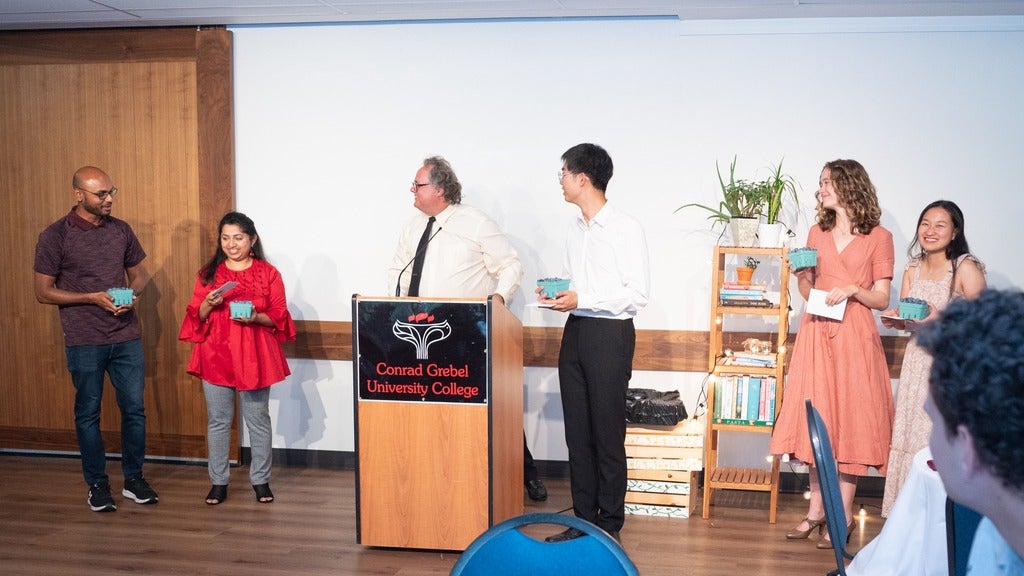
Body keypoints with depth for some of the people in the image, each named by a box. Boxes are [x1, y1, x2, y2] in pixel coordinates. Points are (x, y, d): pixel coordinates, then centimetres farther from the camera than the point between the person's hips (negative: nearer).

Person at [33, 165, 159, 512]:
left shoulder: (121, 230, 5)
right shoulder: (55, 236, -7)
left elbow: (139, 273, 15)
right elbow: (43, 291, -6)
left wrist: (133, 293, -7)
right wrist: (93, 298, -16)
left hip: (126, 337, 3)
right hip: (84, 342, -3)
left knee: (134, 408, 6)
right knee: (88, 413, 7)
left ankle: (134, 480, 21)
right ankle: (97, 486, 19)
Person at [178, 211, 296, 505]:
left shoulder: (268, 273, 1)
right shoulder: (208, 274, 7)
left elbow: (279, 317, 1)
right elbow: (195, 317, 8)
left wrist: (257, 317, -17)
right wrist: (208, 305, -12)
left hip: (254, 357, -2)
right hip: (216, 356, 2)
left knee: (258, 420, 5)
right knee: (218, 421, 7)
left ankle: (260, 480, 17)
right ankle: (218, 481, 18)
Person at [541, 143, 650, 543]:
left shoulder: (626, 229, -10)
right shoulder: (576, 228, 13)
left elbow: (637, 295, -14)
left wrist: (581, 299, -19)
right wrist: (557, 294, 4)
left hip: (610, 334, -7)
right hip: (575, 331, 7)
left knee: (608, 435, -1)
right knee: (577, 432, 10)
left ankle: (609, 524, 10)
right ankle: (583, 519, 19)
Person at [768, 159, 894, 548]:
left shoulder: (879, 237, 0)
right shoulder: (817, 234, 13)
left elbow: (882, 299, 0)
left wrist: (853, 289, -17)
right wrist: (801, 274, -4)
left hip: (854, 337, -4)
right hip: (816, 335, 4)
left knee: (851, 420, -2)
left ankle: (843, 514, 6)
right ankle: (816, 509, 14)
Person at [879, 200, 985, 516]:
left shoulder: (966, 269, -10)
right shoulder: (912, 270, 9)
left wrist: (940, 319, -23)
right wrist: (894, 319, -6)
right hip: (917, 359, 6)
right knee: (910, 436, 7)